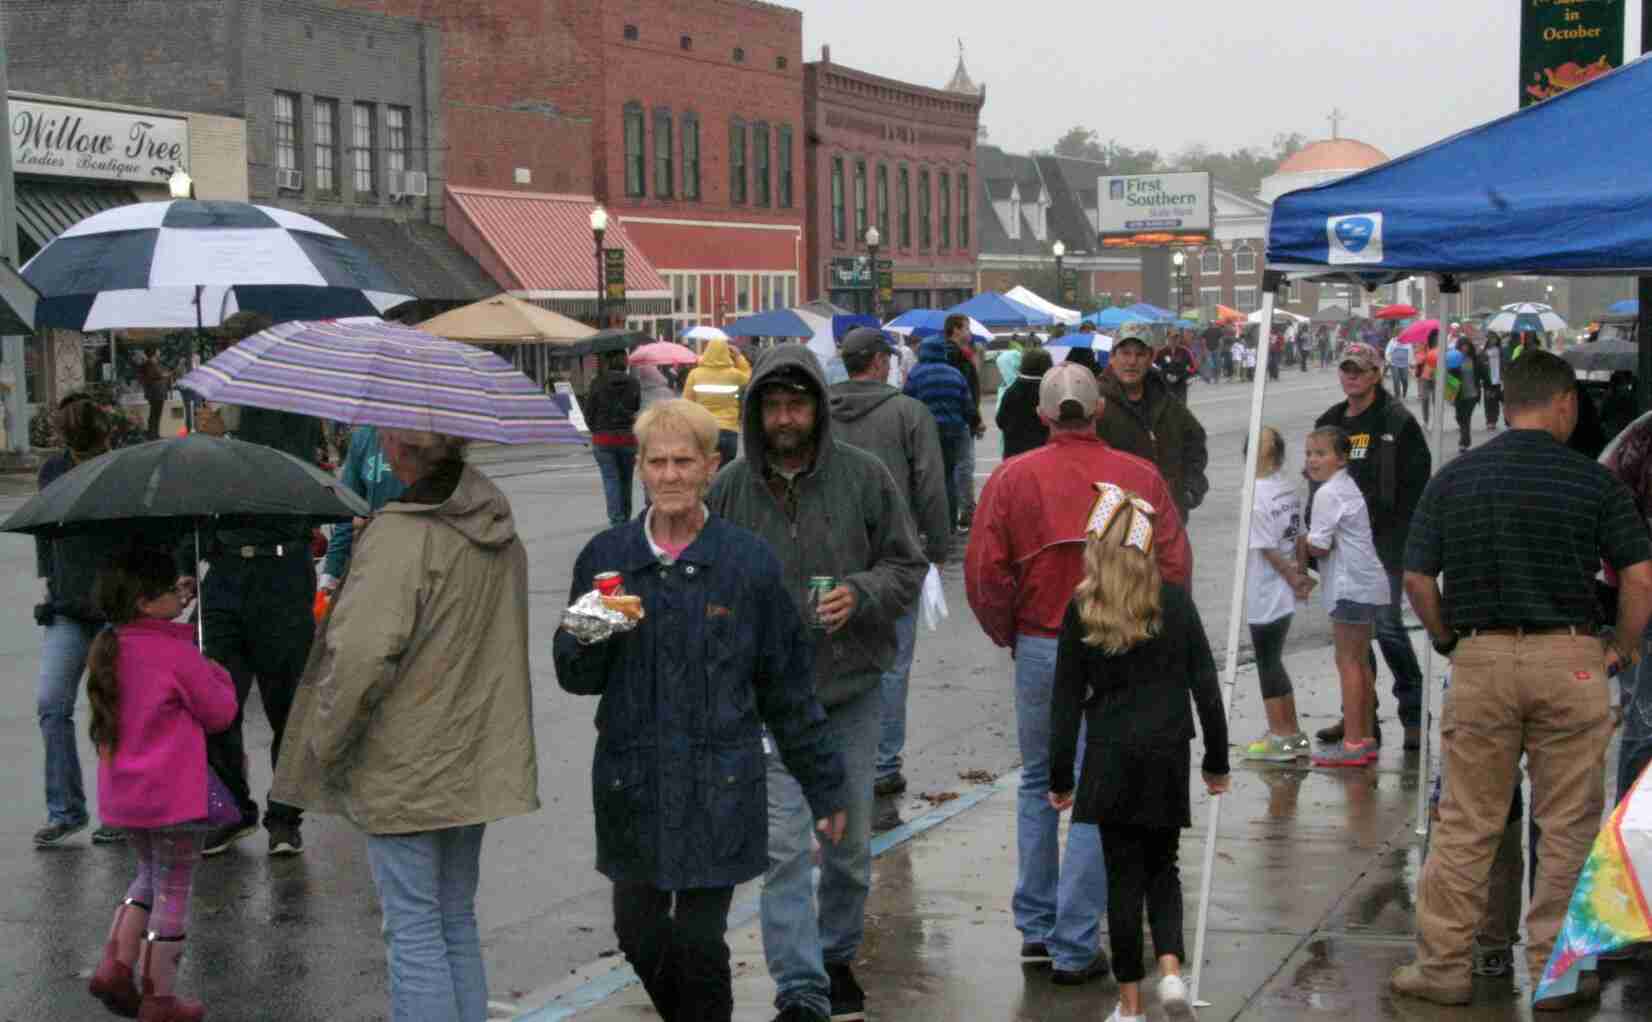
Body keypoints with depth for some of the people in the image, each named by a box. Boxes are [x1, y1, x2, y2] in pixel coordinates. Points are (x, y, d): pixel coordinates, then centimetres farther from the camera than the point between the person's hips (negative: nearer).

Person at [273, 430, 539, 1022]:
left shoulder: (400, 538, -21)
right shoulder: (499, 531, 5)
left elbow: (361, 656, -26)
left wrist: (326, 746, -13)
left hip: (404, 773, -8)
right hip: (477, 765, 8)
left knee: (414, 931, 1)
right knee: (457, 923, 18)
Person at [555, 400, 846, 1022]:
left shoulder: (748, 562, -3)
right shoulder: (606, 557, 2)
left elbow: (789, 689, 3)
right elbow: (576, 678, 6)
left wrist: (824, 787, 7)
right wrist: (587, 638, -17)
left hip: (719, 785, -2)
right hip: (632, 783, 3)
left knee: (699, 943, -3)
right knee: (639, 937, 11)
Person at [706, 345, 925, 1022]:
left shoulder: (864, 477, -3)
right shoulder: (728, 490, -1)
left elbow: (908, 566, 3)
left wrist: (861, 595, -17)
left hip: (852, 688, 1)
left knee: (849, 840, 15)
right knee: (785, 849, -8)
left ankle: (838, 958, 36)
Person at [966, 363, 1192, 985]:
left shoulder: (1011, 478, -3)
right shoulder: (1141, 478, -4)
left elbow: (984, 572, -6)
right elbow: (1175, 567, -5)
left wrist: (1007, 634, 10)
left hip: (1039, 649, 2)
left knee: (1037, 786, 19)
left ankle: (1035, 927, 23)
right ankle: (1074, 949, 3)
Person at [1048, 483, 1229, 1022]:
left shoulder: (1080, 611, -5)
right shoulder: (1176, 602, -2)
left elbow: (1067, 700, -2)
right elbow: (1205, 686, 0)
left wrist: (1060, 779, 5)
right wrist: (1217, 761, 10)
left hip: (1110, 760, -1)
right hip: (1167, 756, 1)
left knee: (1124, 874, 7)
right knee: (1162, 866, 17)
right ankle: (1170, 968, -3)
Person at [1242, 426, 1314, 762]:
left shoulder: (1255, 495, -19)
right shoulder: (1290, 489, 3)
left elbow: (1268, 549, -17)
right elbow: (1299, 538, 5)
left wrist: (1293, 577, -8)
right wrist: (1298, 573, 6)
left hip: (1264, 592, -7)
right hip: (1283, 594, 7)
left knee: (1267, 663, 3)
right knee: (1273, 661, 17)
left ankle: (1280, 738, 9)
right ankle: (1293, 735, 22)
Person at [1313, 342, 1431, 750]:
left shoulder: (1397, 422, -4)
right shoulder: (1331, 422, 15)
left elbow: (1415, 482, -8)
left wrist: (1400, 531, -15)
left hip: (1385, 541, -6)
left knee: (1386, 623, -11)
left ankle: (1414, 714, 0)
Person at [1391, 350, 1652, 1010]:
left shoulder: (1453, 479, 4)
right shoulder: (1593, 481, -2)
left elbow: (1417, 578, 3)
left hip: (1479, 660, 2)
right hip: (1570, 659, -2)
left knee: (1464, 825, 8)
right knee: (1567, 826, 8)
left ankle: (1442, 966, 12)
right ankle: (1555, 972, 12)